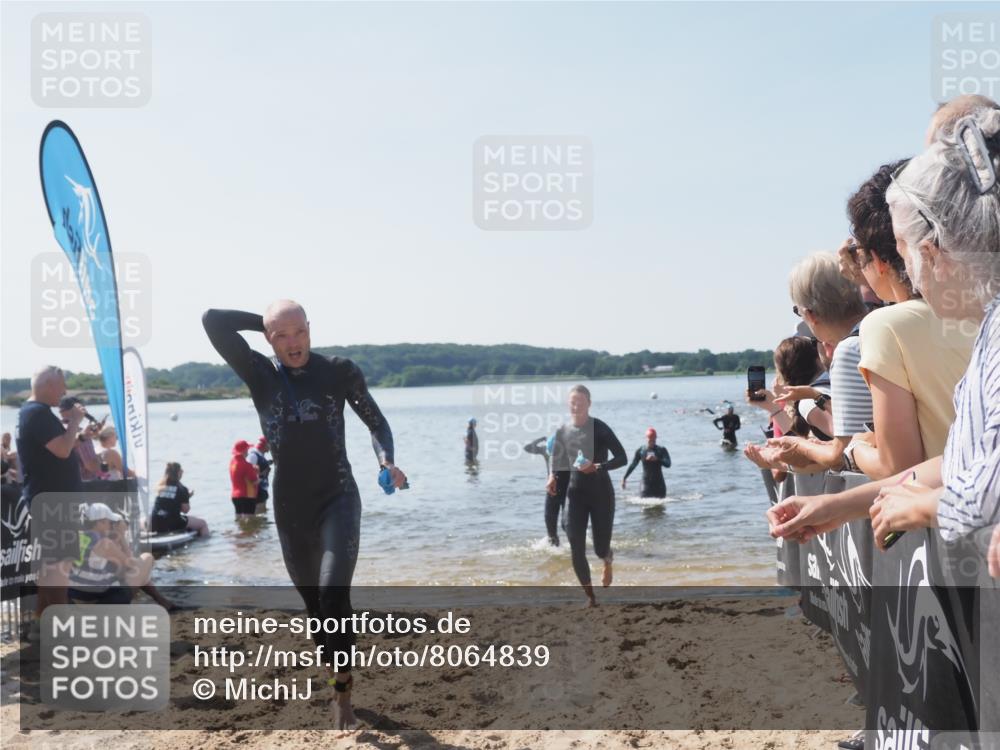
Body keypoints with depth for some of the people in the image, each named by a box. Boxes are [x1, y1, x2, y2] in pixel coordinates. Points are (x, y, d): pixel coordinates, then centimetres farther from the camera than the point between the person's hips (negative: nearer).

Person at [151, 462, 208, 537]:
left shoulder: (160, 486, 9)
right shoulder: (182, 489, -4)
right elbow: (185, 510, -2)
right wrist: (188, 497, 13)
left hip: (156, 525, 4)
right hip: (173, 524, -4)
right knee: (203, 523, 11)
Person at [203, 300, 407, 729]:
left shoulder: (339, 372, -4)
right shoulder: (259, 374, -2)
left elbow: (376, 422, 2)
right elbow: (213, 321, -8)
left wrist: (386, 461, -16)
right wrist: (264, 321, -2)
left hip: (337, 499, -2)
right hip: (290, 506, 3)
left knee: (334, 594, -20)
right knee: (313, 601, 13)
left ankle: (342, 692, -7)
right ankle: (337, 680, 33)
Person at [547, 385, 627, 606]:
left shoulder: (600, 429, -13)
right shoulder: (562, 432, 1)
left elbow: (622, 458, -13)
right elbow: (560, 463, 14)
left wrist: (597, 466, -27)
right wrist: (553, 477, -6)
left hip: (601, 493, -3)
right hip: (576, 493, 3)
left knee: (600, 548, 3)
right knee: (577, 550, -6)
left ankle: (608, 561, 44)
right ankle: (590, 598, 11)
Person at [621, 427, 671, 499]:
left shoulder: (661, 450, 1)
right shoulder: (640, 450, 3)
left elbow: (668, 464, -12)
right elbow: (632, 465, 9)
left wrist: (656, 459, -27)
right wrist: (624, 478, 4)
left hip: (659, 484, 0)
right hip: (645, 484, 0)